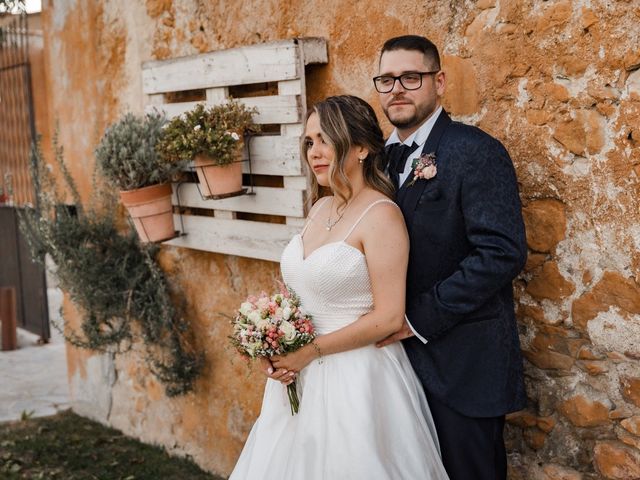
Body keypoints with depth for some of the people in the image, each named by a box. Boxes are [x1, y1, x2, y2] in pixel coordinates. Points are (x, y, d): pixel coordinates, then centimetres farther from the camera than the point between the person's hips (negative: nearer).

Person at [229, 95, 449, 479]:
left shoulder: (381, 214, -15)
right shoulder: (321, 209, 8)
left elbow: (388, 317, -19)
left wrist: (309, 352, -15)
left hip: (358, 378, -7)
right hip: (302, 376, 7)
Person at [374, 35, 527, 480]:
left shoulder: (476, 151, -13)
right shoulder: (382, 157, 9)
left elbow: (502, 252, -21)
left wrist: (422, 318, -18)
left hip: (463, 360, -6)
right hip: (402, 349, 7)